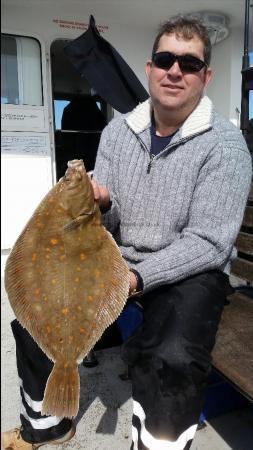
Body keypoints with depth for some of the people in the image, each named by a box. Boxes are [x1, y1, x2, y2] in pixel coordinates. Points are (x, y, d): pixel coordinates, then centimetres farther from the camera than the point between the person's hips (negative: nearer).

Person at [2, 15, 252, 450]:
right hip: (119, 256, 5)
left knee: (172, 360, -34)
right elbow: (109, 222, 4)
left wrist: (138, 277, -27)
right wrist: (99, 204, -20)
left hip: (191, 270, -4)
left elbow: (208, 243, -16)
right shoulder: (118, 130, 3)